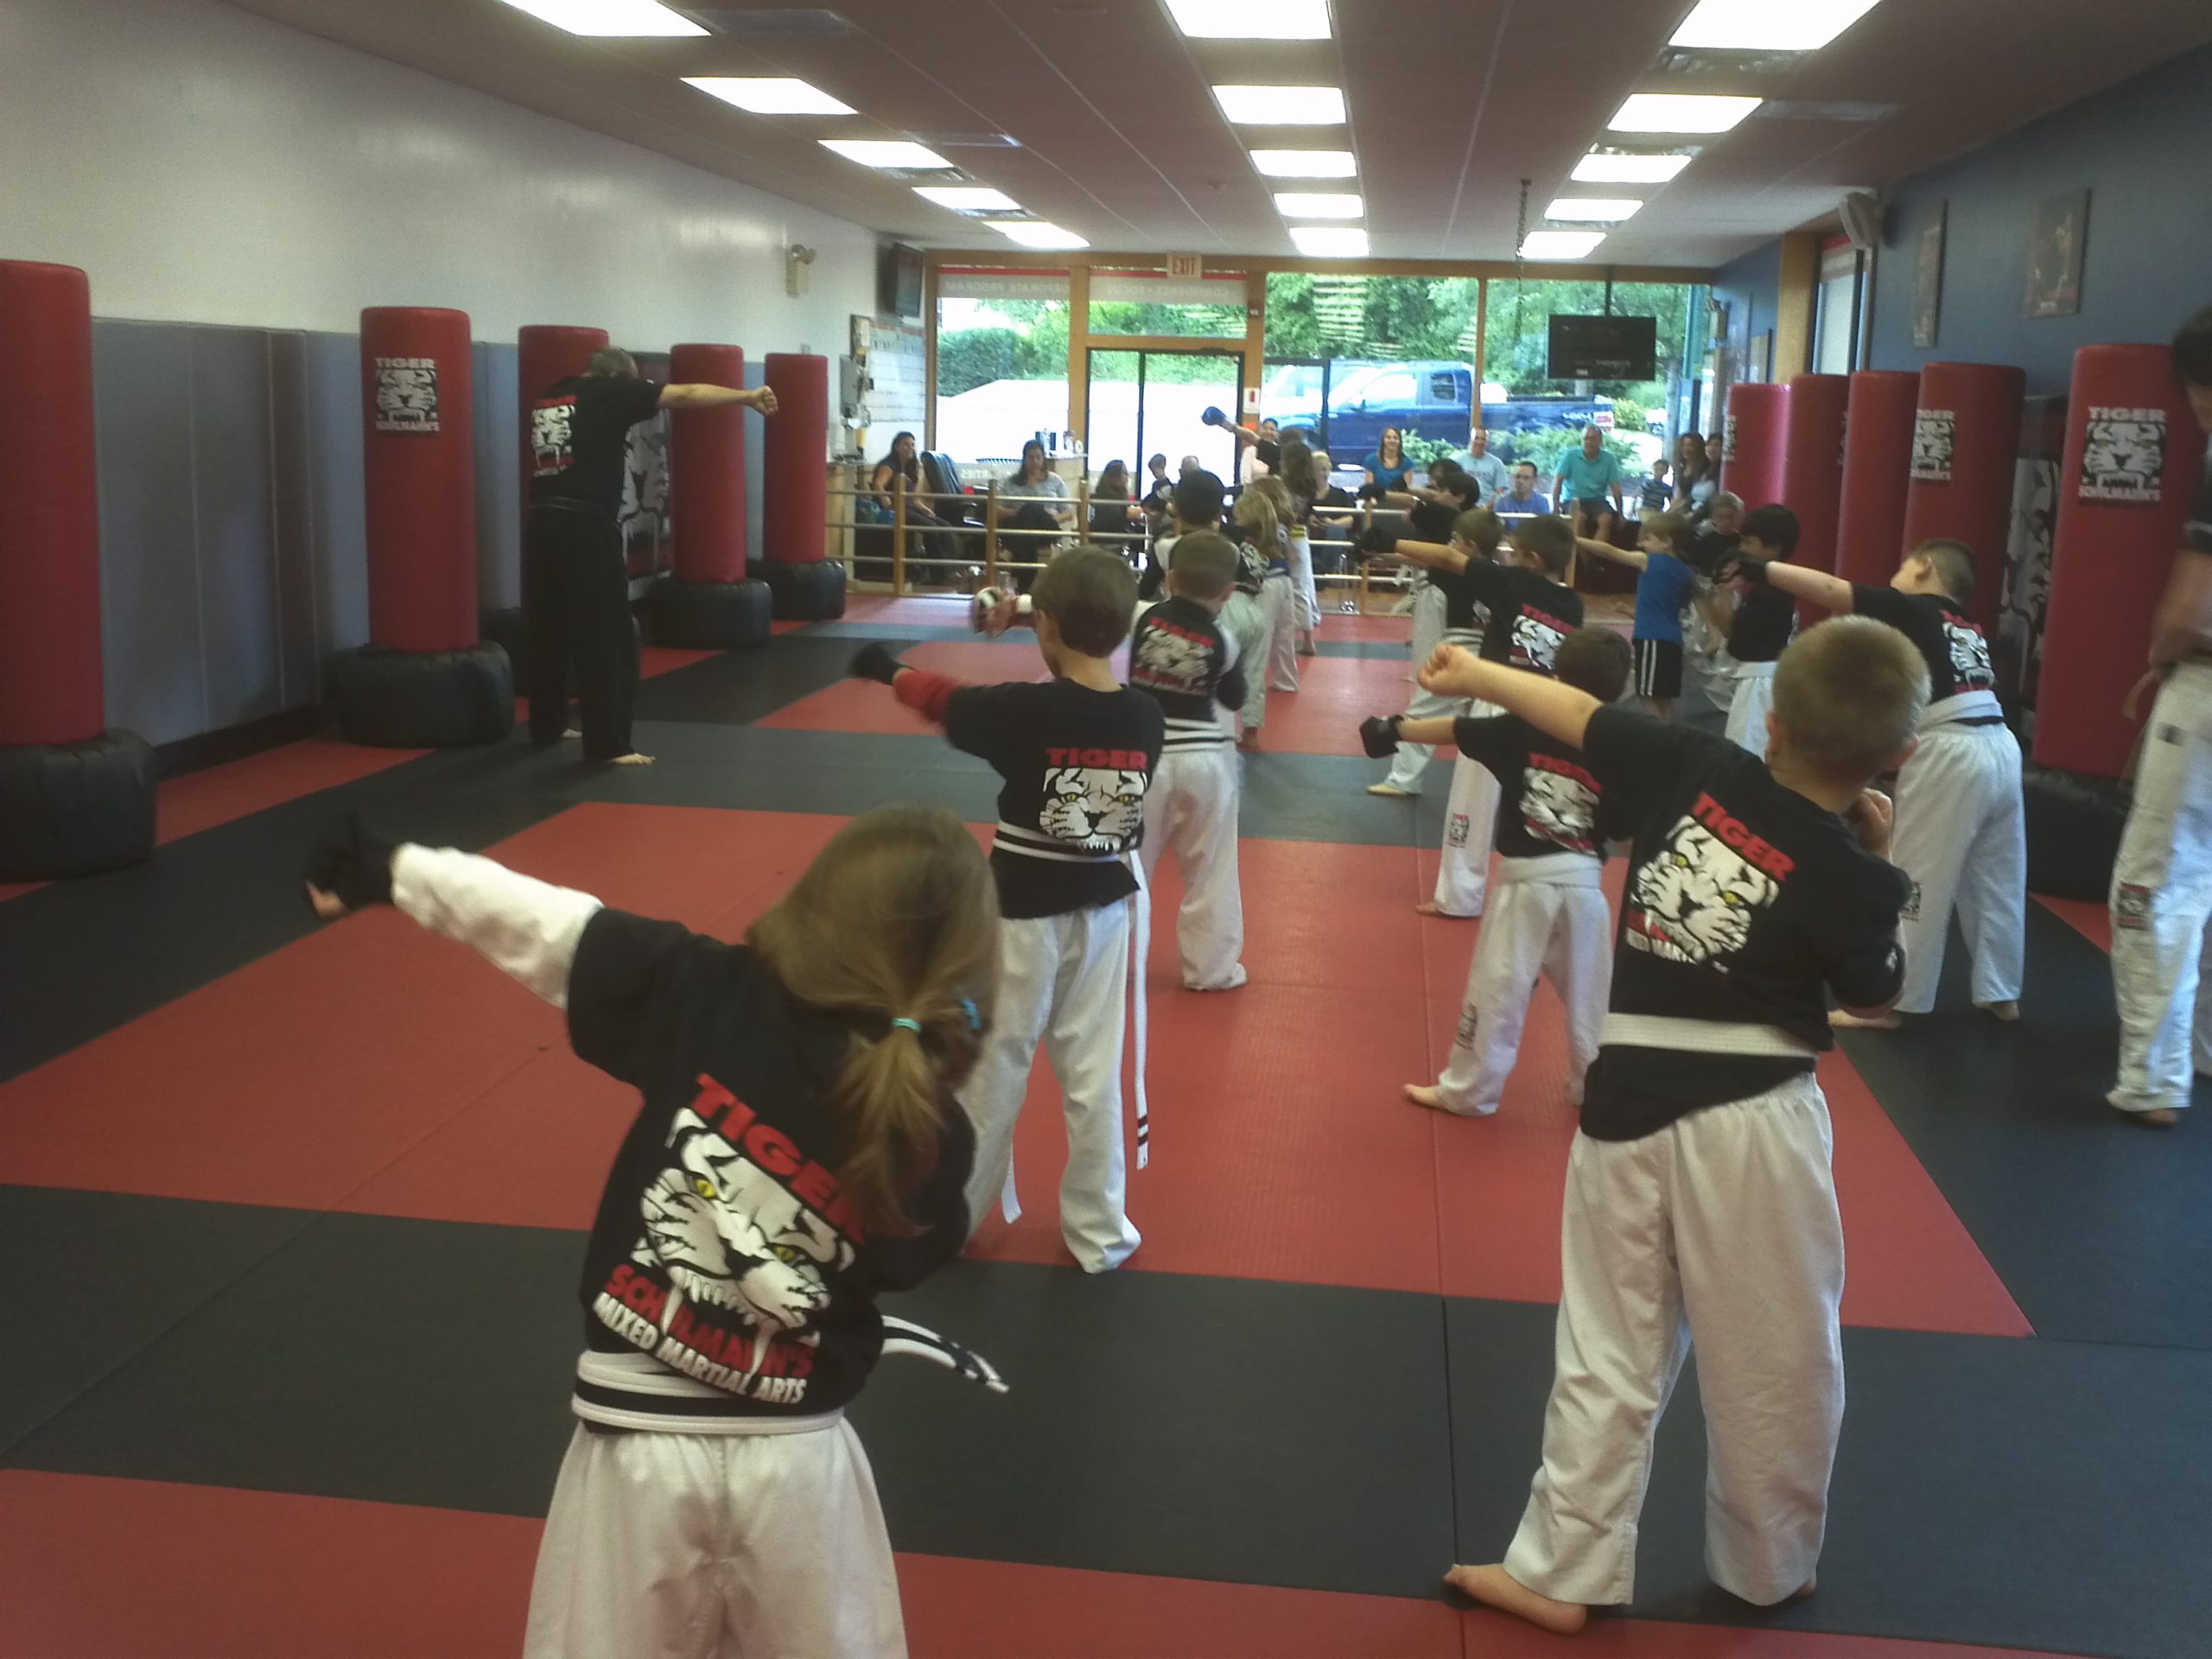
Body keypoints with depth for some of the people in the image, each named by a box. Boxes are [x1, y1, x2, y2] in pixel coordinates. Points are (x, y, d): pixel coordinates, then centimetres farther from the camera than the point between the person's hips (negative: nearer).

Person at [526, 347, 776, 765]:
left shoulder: (548, 398, 17)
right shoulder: (610, 394, -2)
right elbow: (686, 395, -5)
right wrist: (748, 397, -5)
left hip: (542, 524, 7)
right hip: (585, 528, -7)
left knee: (548, 633, 19)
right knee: (605, 638, -3)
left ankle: (546, 727, 31)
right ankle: (607, 744, -4)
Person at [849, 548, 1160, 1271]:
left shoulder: (1024, 710, -19)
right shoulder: (1145, 718, -9)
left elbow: (946, 700, -2)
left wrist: (887, 669, 15)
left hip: (1021, 913, -3)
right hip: (1104, 911, 3)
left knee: (991, 1068, 11)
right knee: (1094, 1075, 12)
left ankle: (948, 1216, 27)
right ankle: (1099, 1232, 21)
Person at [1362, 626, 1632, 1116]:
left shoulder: (1523, 731, -7)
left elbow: (1452, 730, 1)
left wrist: (1395, 729, 13)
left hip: (1525, 882, -2)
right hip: (1584, 885, 2)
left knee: (1497, 988, 5)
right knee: (1588, 991, 17)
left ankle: (1468, 1091, 15)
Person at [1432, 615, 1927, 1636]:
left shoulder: (1693, 768, -5)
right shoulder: (1849, 877, -13)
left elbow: (1578, 710, 10)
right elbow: (1876, 998, 5)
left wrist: (1476, 674, 25)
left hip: (1629, 1104, 4)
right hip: (1751, 1126, -4)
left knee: (1607, 1356, 16)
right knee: (1774, 1368, 16)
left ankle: (1561, 1571, 22)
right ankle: (1768, 1572, 34)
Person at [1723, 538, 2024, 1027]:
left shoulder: (1911, 611, -2)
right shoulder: (1969, 629, 19)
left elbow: (1829, 588, -10)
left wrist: (1759, 570, -8)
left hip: (1949, 757, -8)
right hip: (2000, 748, 8)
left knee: (1918, 884, 2)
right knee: (1997, 882, 18)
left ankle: (1892, 1002, 10)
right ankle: (2000, 994, 30)